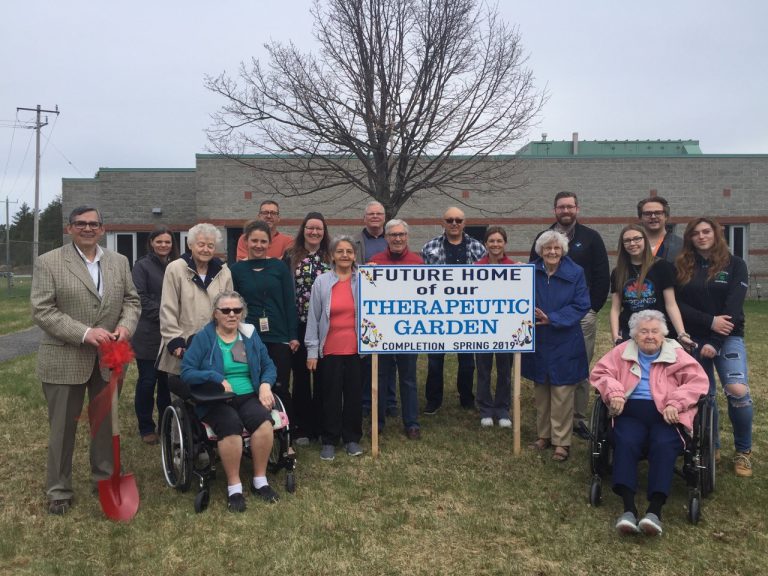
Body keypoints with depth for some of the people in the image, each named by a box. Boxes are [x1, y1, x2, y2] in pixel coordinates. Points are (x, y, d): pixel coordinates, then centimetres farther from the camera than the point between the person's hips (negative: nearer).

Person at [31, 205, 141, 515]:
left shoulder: (119, 261, 8)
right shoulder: (48, 262, -5)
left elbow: (131, 300, 10)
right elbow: (42, 311, -11)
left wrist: (125, 326, -11)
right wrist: (84, 333, -22)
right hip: (64, 360, -3)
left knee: (107, 423, 15)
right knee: (63, 428, 9)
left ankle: (105, 478, 33)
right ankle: (58, 490, 25)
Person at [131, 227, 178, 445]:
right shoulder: (142, 265, -2)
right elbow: (141, 298, -8)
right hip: (149, 334, -4)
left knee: (167, 380, 9)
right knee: (147, 380, 3)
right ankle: (146, 428, 14)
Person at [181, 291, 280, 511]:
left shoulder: (250, 334, 12)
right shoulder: (203, 337, 1)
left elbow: (268, 366, 13)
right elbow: (186, 372, -7)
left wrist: (265, 385, -8)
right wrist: (217, 378, -21)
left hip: (249, 396, 3)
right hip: (215, 401, -3)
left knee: (263, 419, -29)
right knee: (231, 424, -35)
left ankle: (260, 480, -12)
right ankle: (233, 487, -19)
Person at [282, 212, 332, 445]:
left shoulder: (331, 258, 6)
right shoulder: (291, 256, 2)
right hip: (299, 324, -1)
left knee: (322, 375, 7)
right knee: (301, 376, 5)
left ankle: (321, 425, 20)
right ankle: (302, 427, 16)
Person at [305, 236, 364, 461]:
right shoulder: (321, 282, -1)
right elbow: (313, 317, 0)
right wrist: (312, 350, -2)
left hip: (356, 349, 0)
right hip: (330, 350, 0)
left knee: (354, 394, 10)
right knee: (331, 396, 8)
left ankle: (352, 438, 25)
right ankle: (329, 441, 21)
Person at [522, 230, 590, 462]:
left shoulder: (575, 273, -6)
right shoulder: (530, 272, -1)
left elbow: (581, 305, -10)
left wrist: (552, 319, -19)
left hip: (564, 344, -3)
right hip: (537, 342, 3)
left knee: (562, 393, 0)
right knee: (540, 391, 13)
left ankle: (561, 441, 11)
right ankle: (544, 434, 28)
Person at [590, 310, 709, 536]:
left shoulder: (676, 354, 15)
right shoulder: (622, 352, 20)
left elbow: (698, 381, 4)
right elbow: (600, 372, 14)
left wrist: (675, 403, -13)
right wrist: (614, 392, -8)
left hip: (665, 413, -1)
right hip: (631, 410, 1)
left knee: (665, 445, -32)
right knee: (625, 443, -31)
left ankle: (655, 510, -36)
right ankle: (629, 508, -38)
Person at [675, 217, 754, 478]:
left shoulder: (734, 264, 0)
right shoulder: (683, 267, 6)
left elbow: (733, 307, -9)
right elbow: (678, 305, -1)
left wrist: (715, 342, -16)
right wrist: (710, 321, -15)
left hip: (728, 338, -2)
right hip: (694, 339, 2)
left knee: (738, 391, -19)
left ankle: (743, 451, 2)